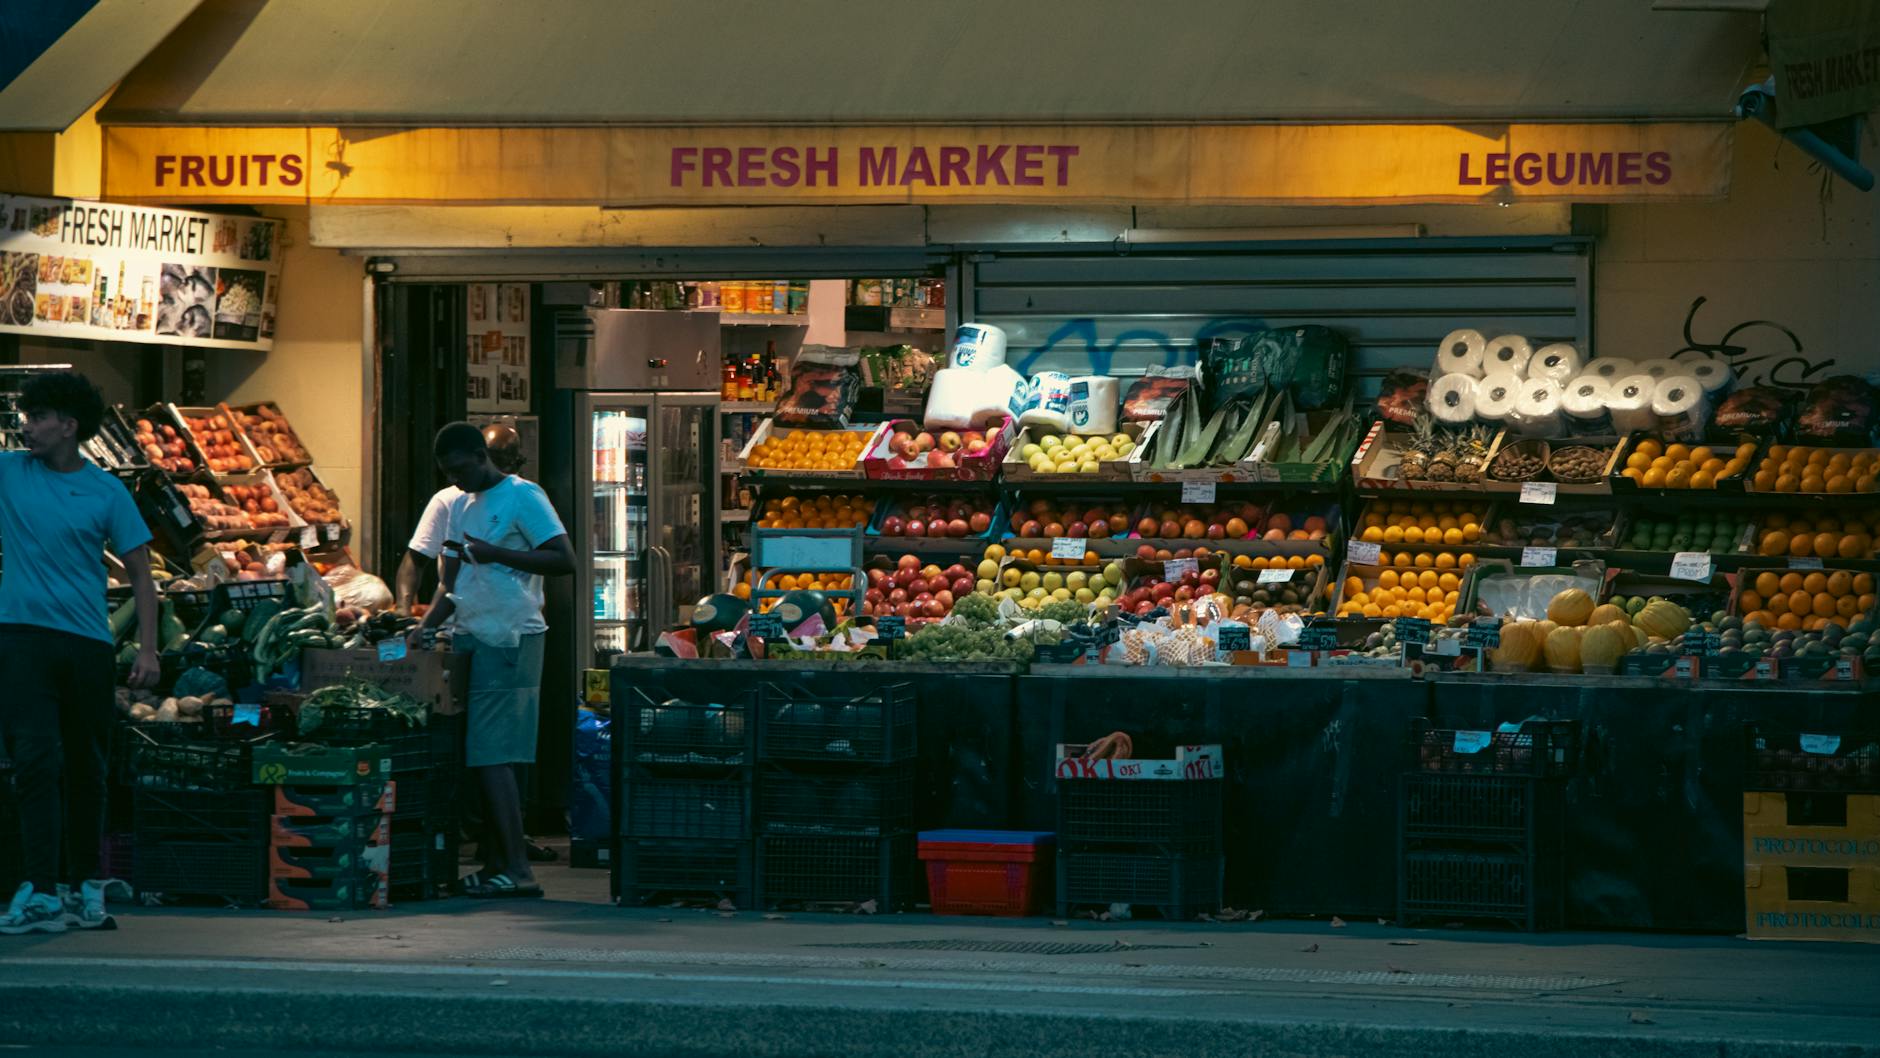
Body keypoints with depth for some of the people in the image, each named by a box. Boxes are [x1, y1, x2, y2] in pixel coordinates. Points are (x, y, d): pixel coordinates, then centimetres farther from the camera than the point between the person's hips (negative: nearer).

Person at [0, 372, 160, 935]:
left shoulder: (107, 493, 4)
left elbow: (141, 574, 5)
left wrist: (147, 649, -3)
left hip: (88, 645, 1)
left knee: (86, 771, 9)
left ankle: (85, 890, 21)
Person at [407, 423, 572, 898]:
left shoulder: (523, 497, -5)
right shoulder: (457, 506, 18)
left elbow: (564, 561, -13)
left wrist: (497, 554, -18)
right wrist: (425, 625, 4)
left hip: (509, 640, -8)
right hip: (470, 639, 8)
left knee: (491, 756, -13)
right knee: (477, 756, 4)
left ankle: (518, 870, -13)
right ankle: (494, 865, 7)